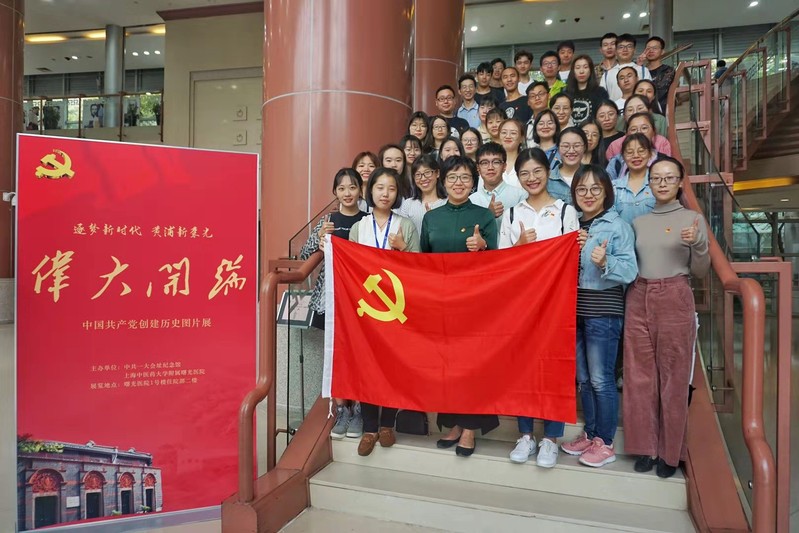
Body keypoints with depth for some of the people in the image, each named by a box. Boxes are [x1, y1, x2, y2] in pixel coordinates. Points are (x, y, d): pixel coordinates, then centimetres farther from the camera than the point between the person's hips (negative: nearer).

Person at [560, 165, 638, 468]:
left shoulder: (618, 226, -5)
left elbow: (630, 271, -13)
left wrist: (605, 262, -31)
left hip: (603, 311, -6)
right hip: (575, 308, 6)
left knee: (601, 379, 0)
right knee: (583, 378, 14)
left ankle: (605, 442, 14)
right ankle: (589, 434, 27)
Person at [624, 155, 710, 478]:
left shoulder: (693, 219, 2)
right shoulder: (637, 220, 11)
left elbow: (700, 272, 0)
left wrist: (697, 245, -18)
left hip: (675, 300, -3)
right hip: (638, 299, 3)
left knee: (673, 377, 3)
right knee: (639, 376, 6)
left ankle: (670, 451, 17)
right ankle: (645, 447, 18)